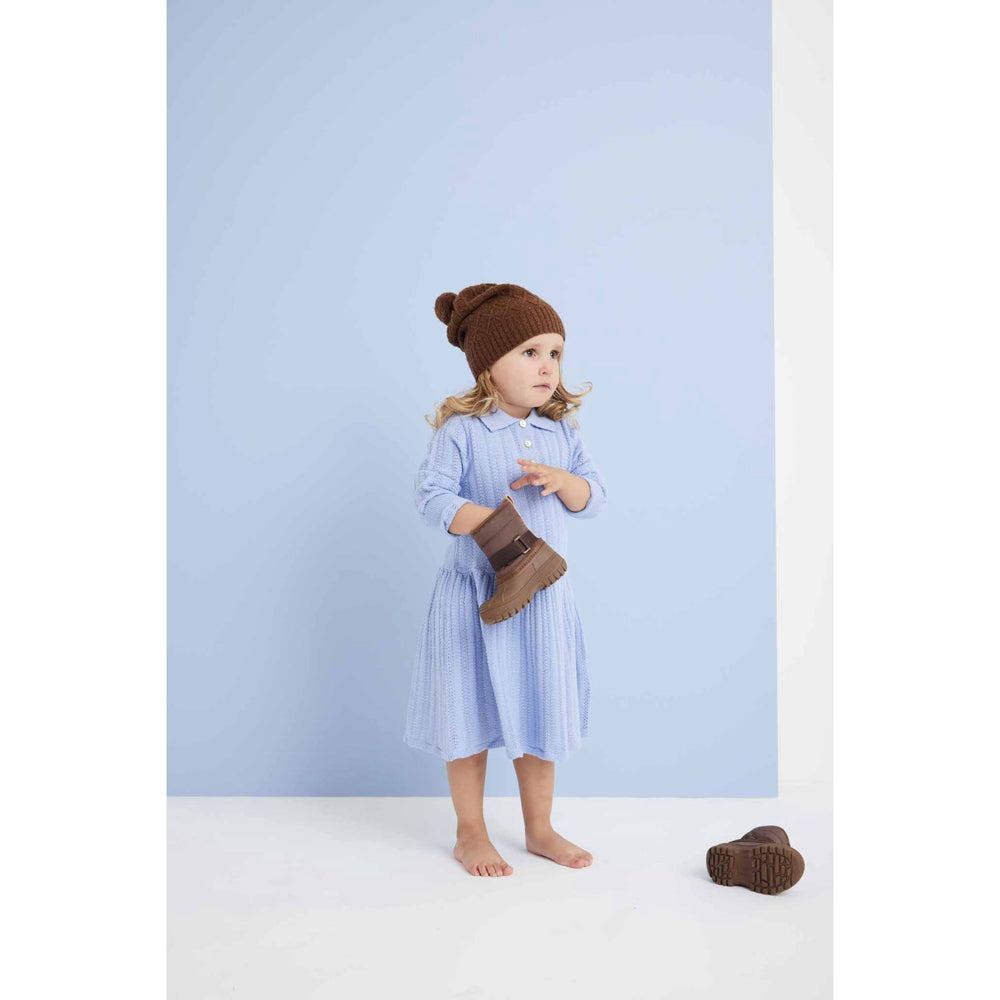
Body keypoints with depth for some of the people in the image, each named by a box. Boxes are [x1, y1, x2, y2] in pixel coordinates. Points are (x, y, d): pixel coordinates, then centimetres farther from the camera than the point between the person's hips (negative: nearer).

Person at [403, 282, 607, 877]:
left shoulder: (562, 431, 6)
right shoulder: (460, 430, -9)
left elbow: (594, 498, 5)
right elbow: (433, 496, -16)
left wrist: (560, 480, -17)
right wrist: (493, 526, -30)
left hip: (546, 595, 5)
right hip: (476, 592, -4)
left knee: (541, 714, 14)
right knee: (471, 715, 7)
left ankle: (540, 828, 32)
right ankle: (471, 833, 26)